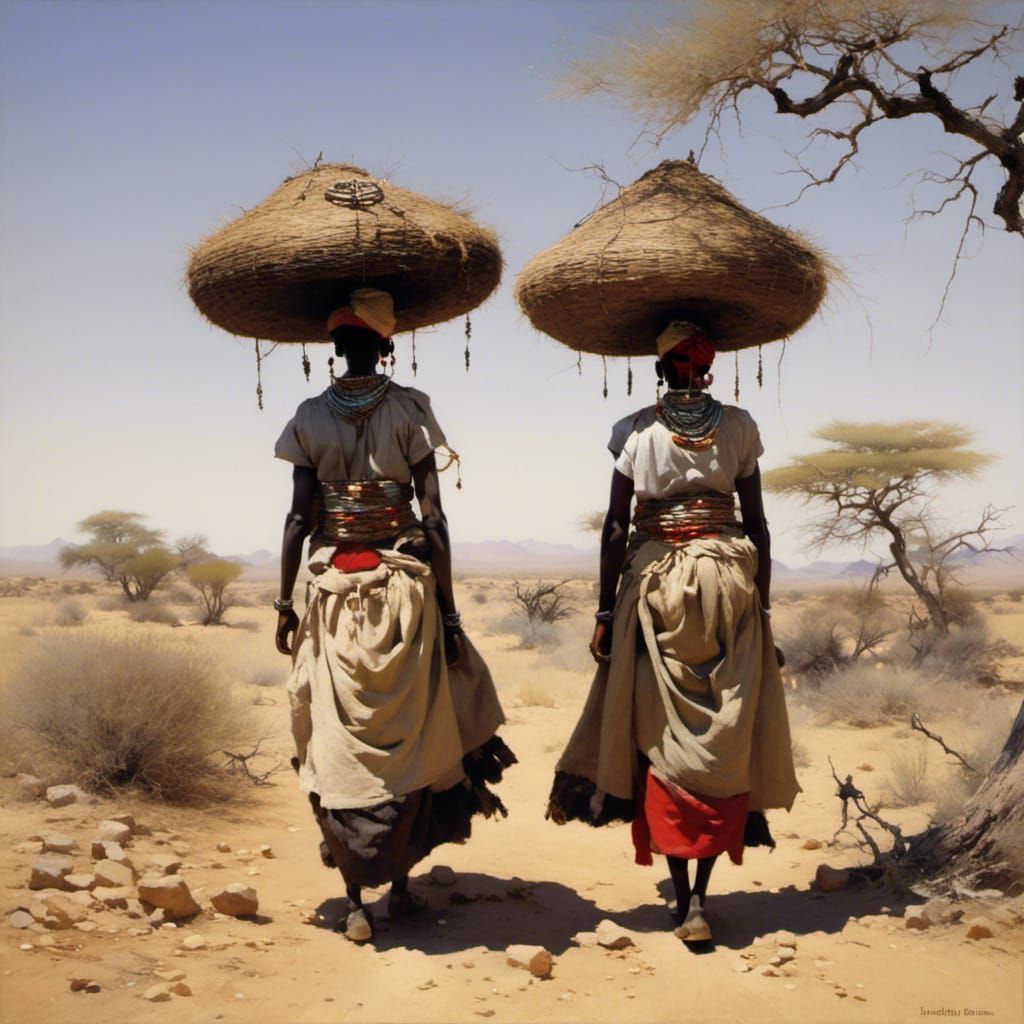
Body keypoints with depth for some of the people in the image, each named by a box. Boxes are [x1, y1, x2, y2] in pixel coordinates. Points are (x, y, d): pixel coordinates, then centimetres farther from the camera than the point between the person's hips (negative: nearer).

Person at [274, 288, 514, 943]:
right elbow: (434, 519, -7)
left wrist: (285, 602, 8)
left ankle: (356, 900, 8)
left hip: (336, 592, 1)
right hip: (404, 588, -1)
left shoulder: (310, 416, 1)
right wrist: (448, 613, -3)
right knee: (406, 737, 12)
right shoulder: (410, 408, -4)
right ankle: (401, 882, 21)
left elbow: (300, 519, -1)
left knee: (341, 743, 7)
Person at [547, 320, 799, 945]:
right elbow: (757, 526, 2)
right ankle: (699, 897, 1)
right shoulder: (738, 425, 3)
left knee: (663, 737, 5)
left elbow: (615, 528, -3)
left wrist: (605, 613, 3)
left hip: (653, 585, 0)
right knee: (724, 737, 6)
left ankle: (683, 898, 5)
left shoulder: (634, 430, 0)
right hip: (727, 582, 1)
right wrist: (763, 610, 9)